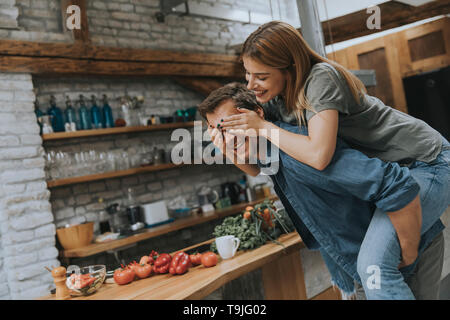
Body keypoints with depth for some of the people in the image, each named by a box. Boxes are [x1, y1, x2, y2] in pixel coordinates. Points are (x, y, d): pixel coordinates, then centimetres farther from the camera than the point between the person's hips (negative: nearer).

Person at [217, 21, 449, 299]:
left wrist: (263, 127, -27)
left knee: (373, 264, -21)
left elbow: (319, 156, -37)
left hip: (428, 164, -8)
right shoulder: (276, 100, -3)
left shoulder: (321, 78, -26)